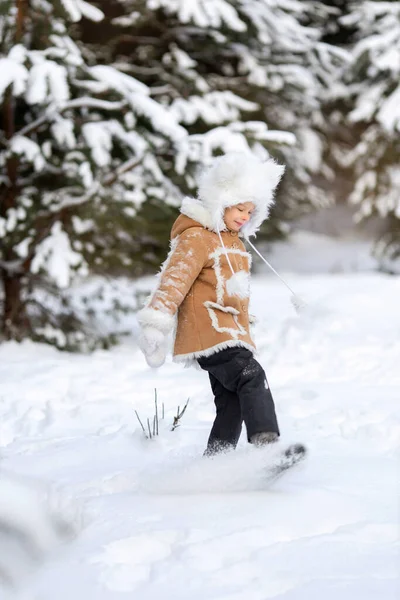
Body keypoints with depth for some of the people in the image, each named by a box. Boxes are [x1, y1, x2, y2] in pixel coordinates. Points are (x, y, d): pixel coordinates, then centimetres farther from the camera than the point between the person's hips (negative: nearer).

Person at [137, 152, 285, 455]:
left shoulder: (232, 241, 23)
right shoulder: (196, 238, -7)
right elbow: (174, 280, -17)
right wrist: (156, 325, -25)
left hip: (232, 334, 10)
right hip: (209, 332, -10)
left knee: (232, 404, 4)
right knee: (252, 377, -28)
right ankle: (266, 443, -42)